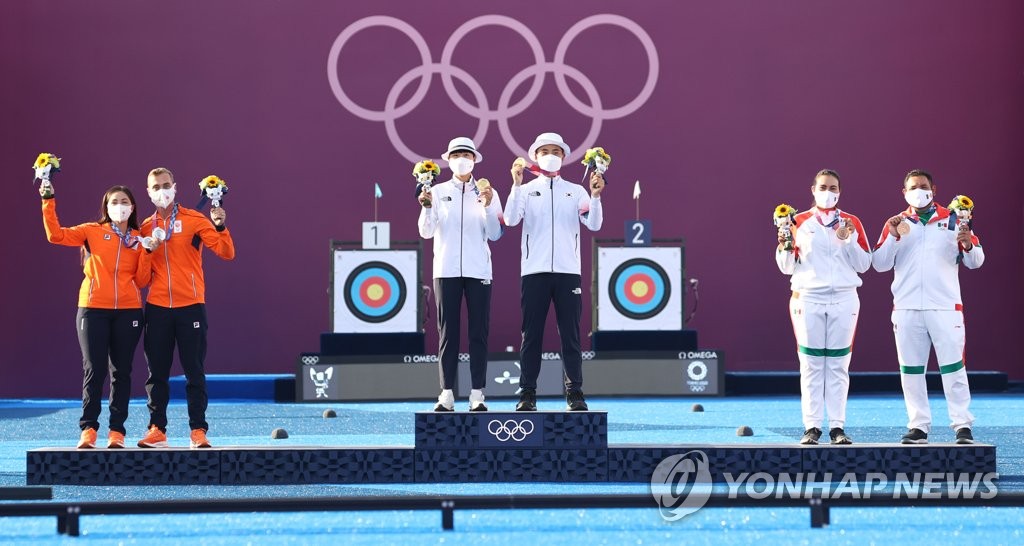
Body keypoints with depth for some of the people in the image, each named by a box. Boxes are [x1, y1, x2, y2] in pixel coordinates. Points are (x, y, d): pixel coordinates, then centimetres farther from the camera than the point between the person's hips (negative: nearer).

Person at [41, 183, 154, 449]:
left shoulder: (139, 239, 11)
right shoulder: (93, 232, 5)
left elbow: (142, 281, 6)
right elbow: (56, 235, -6)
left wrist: (146, 251, -6)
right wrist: (49, 202, -11)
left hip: (128, 311, 2)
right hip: (93, 309, -2)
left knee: (121, 371, 3)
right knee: (94, 370, -4)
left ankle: (117, 431, 7)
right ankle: (88, 429, 1)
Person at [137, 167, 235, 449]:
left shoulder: (194, 220, 1)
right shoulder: (146, 227, 11)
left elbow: (226, 253, -8)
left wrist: (221, 226, -22)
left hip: (190, 307, -3)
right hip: (157, 309, 3)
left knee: (195, 372, -1)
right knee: (156, 373, 5)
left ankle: (198, 431, 2)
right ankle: (157, 430, 10)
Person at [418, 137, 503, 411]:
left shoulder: (487, 192, 7)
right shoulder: (437, 192, 6)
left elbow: (495, 234, 1)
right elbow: (426, 232, 1)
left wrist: (488, 205, -11)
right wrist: (427, 207, -15)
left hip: (478, 270, 0)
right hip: (446, 270, 0)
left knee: (479, 333, -1)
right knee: (447, 333, 0)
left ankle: (477, 395, 1)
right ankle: (447, 395, 1)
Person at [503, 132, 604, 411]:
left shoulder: (575, 191, 12)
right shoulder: (526, 190, 9)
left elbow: (594, 224, 1)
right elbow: (511, 219, -8)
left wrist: (595, 196, -14)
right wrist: (516, 184, -16)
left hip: (568, 271, 1)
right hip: (534, 271, -1)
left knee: (570, 334, 1)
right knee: (531, 334, 0)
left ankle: (575, 393, 5)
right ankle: (527, 394, 4)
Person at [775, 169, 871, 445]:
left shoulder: (852, 223, 10)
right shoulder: (799, 222, 8)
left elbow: (864, 264, 5)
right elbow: (787, 267, 7)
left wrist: (847, 240, -8)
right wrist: (784, 246, -11)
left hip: (844, 299, 1)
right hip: (808, 298, -1)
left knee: (838, 365, 1)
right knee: (811, 365, -2)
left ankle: (837, 427, 4)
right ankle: (812, 427, 0)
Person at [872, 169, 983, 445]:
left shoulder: (952, 220, 8)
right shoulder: (896, 224, 11)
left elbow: (976, 261, 6)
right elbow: (879, 264, 3)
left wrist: (968, 245, -15)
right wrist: (893, 237, -11)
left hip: (945, 307, -2)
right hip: (907, 308, 2)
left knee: (953, 367, -4)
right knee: (911, 370, 4)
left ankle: (962, 425, -1)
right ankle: (918, 426, 11)